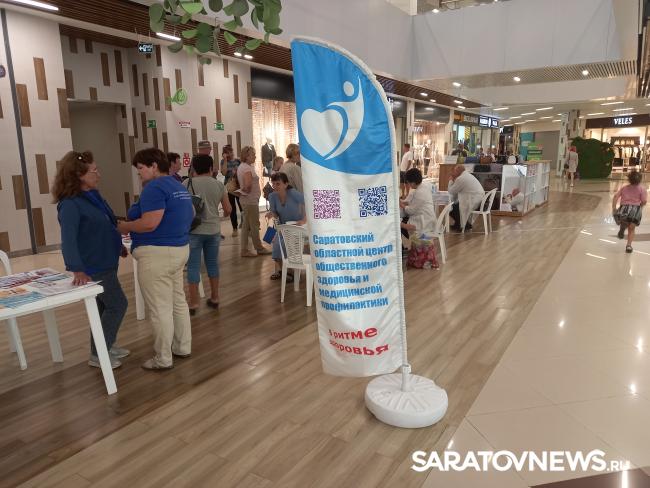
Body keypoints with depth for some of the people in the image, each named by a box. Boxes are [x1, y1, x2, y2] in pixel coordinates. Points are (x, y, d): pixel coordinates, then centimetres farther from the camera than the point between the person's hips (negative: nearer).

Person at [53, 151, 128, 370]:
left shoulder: (93, 195, 6)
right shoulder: (70, 204, -21)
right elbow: (68, 239, -28)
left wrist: (118, 245, 25)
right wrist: (77, 269, -36)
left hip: (106, 261, 8)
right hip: (93, 266, -8)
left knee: (105, 306, 17)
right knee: (118, 304, -3)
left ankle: (104, 346, 32)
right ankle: (97, 355, 10)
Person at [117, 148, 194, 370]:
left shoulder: (155, 187, -16)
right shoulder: (179, 186, 14)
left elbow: (149, 223, -25)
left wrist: (125, 226, -7)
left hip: (157, 254, -10)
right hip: (179, 249, 10)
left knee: (160, 308, -2)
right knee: (178, 301, 17)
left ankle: (163, 359, 8)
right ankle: (183, 347, 27)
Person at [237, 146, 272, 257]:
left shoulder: (241, 166, 13)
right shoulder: (247, 168, -18)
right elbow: (248, 185, -28)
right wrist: (248, 190, -10)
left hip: (245, 199, 10)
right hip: (251, 200, -10)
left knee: (246, 225, 11)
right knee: (254, 225, 2)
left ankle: (244, 250, 14)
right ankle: (259, 249, 13)